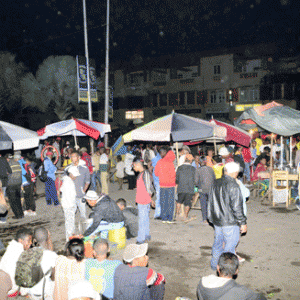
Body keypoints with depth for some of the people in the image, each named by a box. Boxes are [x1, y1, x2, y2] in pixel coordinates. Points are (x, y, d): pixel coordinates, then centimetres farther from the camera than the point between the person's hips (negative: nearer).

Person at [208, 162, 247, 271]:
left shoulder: (216, 183, 5)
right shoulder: (233, 186, -18)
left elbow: (210, 202, 14)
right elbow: (237, 207, -18)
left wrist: (211, 217, 25)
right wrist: (242, 223, -9)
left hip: (216, 220, 7)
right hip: (230, 222, -7)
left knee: (218, 242, 20)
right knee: (230, 243, 5)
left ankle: (215, 264, 33)